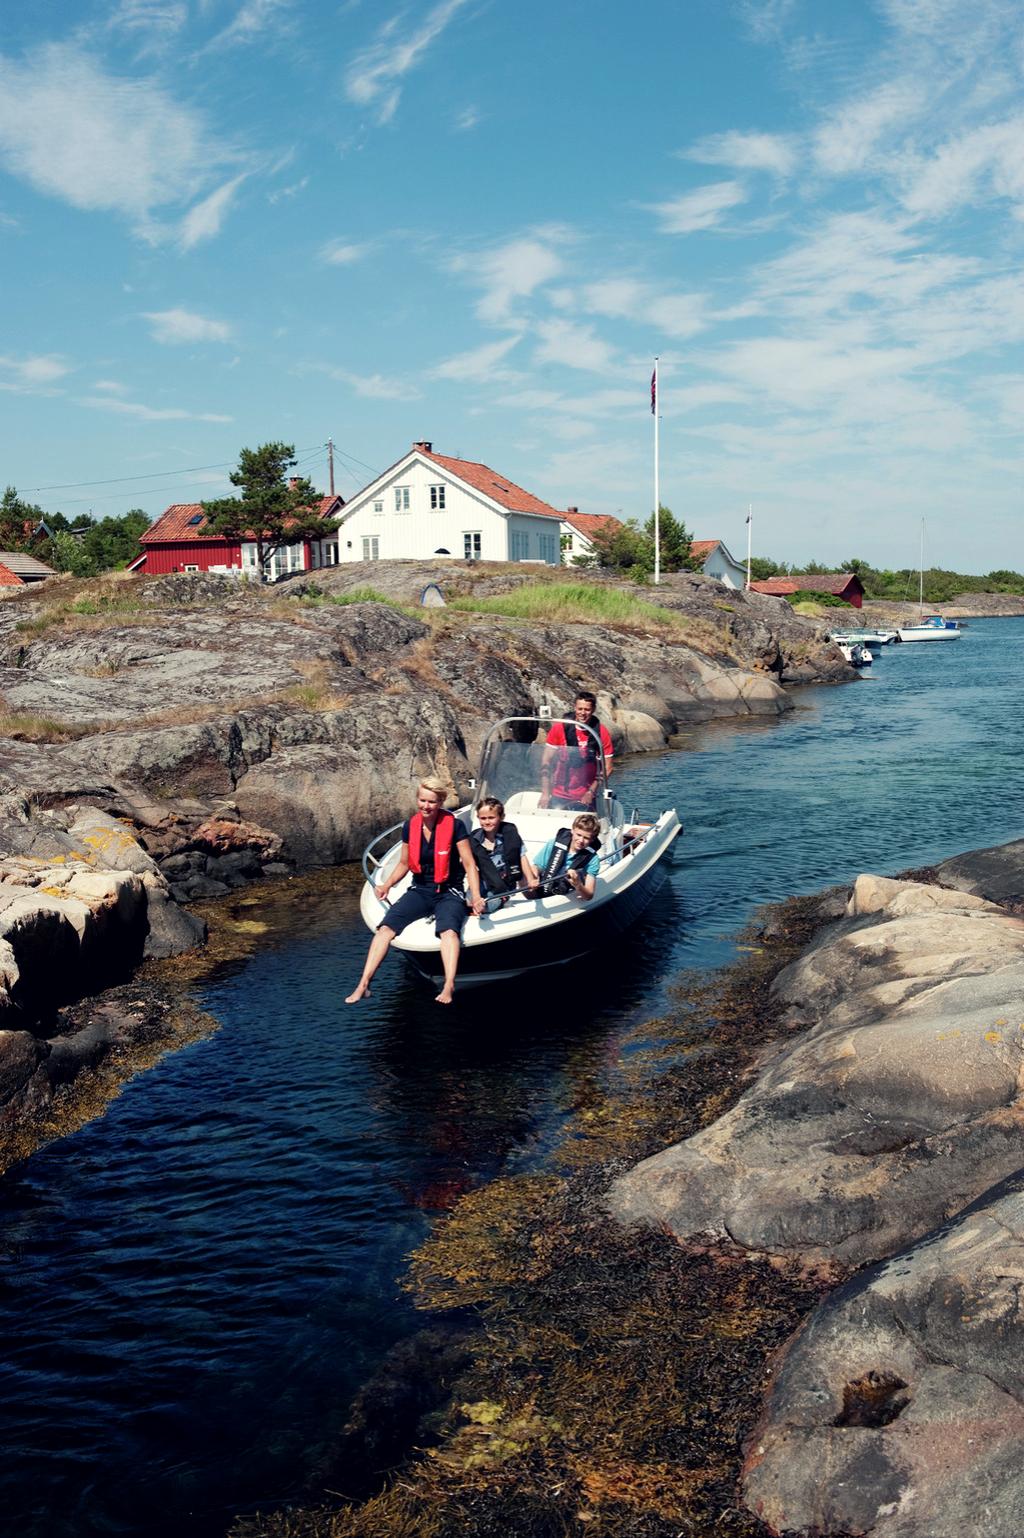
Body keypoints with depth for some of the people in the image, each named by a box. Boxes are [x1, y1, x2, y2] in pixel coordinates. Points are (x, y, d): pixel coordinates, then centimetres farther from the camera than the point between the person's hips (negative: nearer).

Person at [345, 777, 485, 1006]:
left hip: (448, 893, -4)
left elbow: (469, 864, -7)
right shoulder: (410, 826, 3)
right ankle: (363, 984, -22)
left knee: (448, 930, -36)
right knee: (385, 927, -20)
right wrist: (387, 884, -2)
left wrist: (476, 897, -19)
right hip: (420, 890, 4)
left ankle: (449, 987, -49)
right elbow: (404, 863, 15)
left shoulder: (455, 826, -9)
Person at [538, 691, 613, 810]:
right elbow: (546, 760, -1)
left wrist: (591, 792, -10)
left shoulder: (601, 731, -5)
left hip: (585, 797, 0)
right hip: (558, 796, 0)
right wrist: (545, 793, -6)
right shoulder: (560, 727, -5)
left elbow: (607, 767, -2)